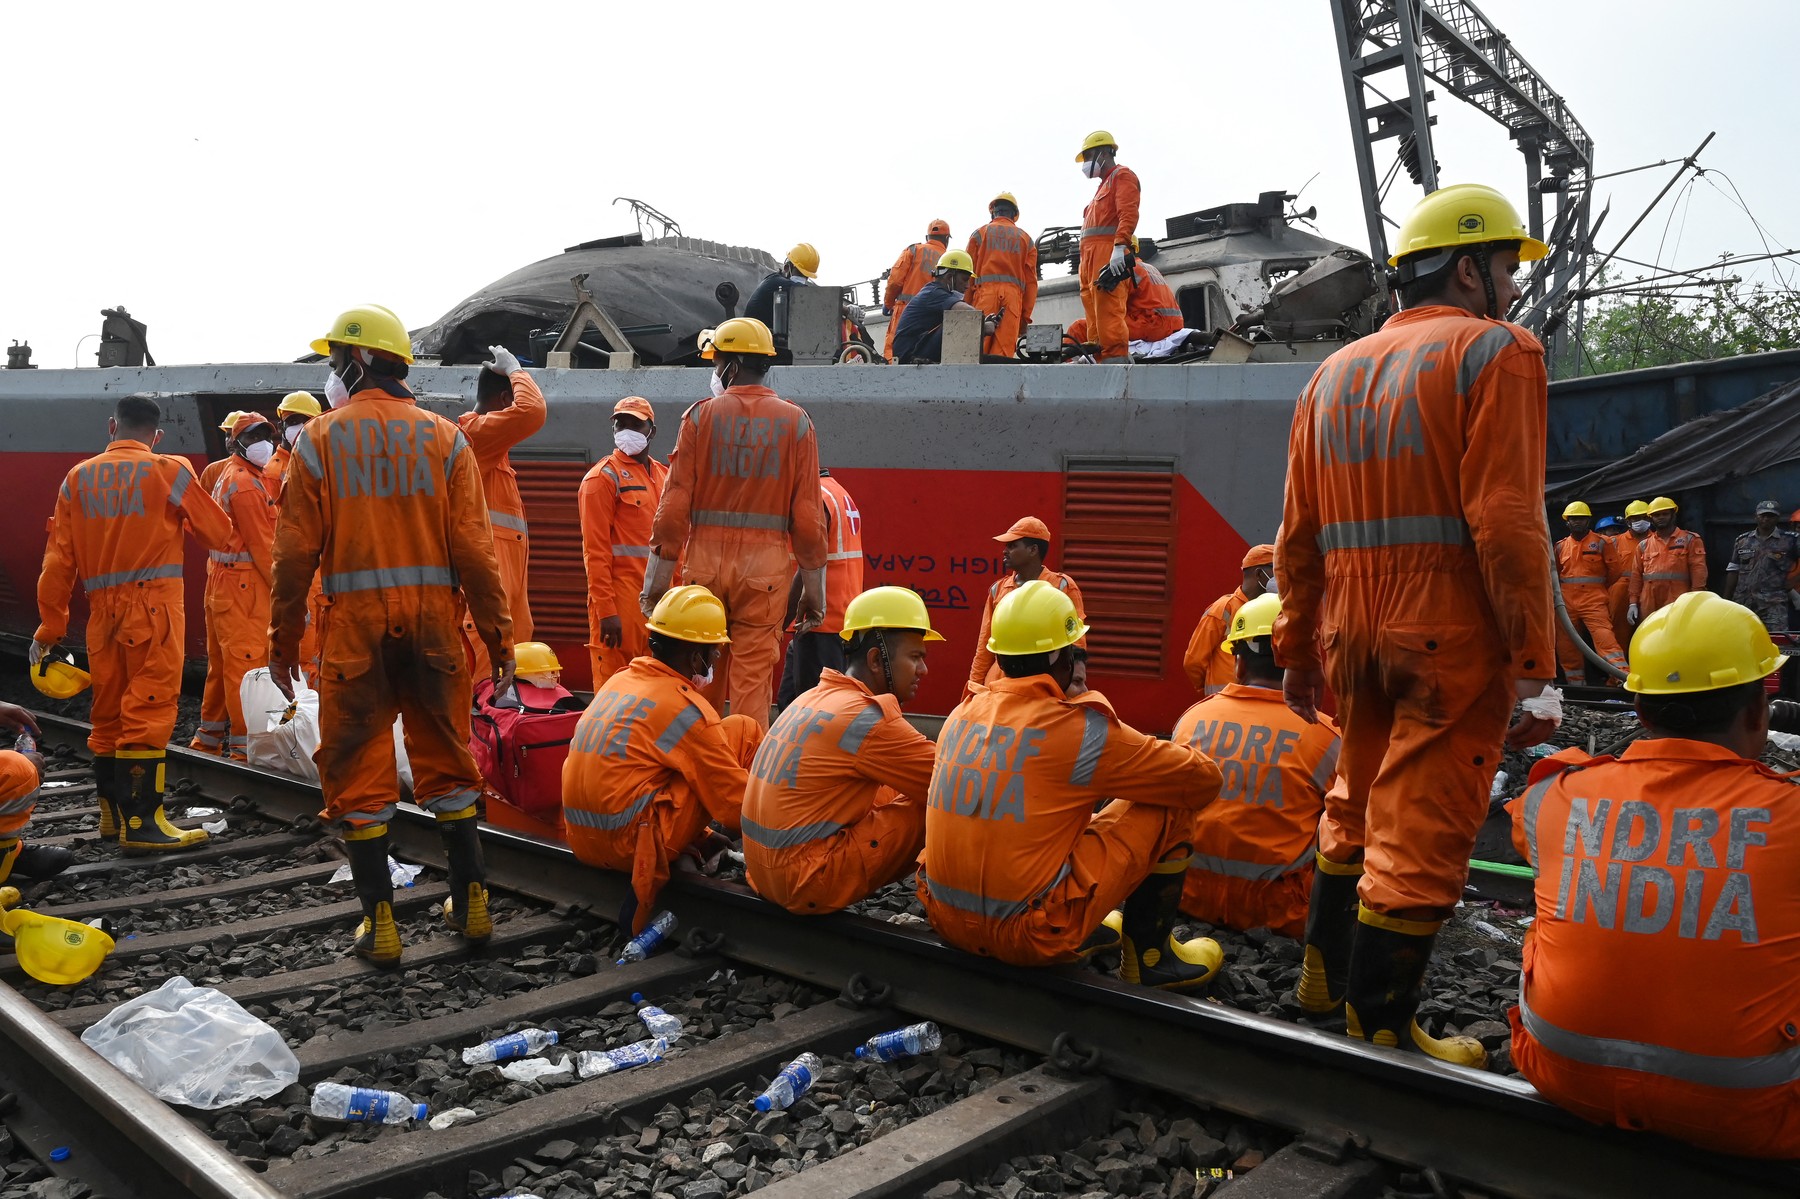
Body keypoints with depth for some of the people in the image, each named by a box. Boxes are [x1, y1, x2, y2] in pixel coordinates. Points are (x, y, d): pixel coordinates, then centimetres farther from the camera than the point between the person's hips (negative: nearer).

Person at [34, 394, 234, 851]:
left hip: (102, 611, 5)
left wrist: (51, 624, 11)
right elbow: (218, 534, 1)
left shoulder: (78, 478, 8)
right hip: (154, 607, -5)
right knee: (148, 711, -6)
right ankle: (141, 823, -8)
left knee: (108, 712, 14)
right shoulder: (169, 471, -4)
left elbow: (59, 559, 6)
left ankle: (113, 812, 25)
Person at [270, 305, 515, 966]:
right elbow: (474, 549, -2)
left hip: (354, 619, -2)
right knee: (446, 760, 15)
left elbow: (296, 551, -3)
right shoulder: (445, 438, 3)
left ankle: (380, 923, 9)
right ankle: (470, 901, 20)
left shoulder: (320, 438, 0)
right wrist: (498, 637, 3)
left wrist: (283, 640, 6)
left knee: (358, 770, 7)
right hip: (434, 616, 2)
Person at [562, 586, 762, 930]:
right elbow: (735, 802, -8)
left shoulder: (619, 681, 12)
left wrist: (701, 832, 23)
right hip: (630, 843, -8)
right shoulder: (685, 707, -12)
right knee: (743, 730, 0)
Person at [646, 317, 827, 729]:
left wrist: (658, 577, 3)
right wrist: (813, 588, 5)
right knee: (753, 676, 2)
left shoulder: (701, 415, 1)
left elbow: (674, 504, -2)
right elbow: (807, 514, -2)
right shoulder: (796, 421, 1)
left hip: (705, 557, 1)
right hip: (766, 561, -1)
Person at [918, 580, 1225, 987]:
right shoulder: (1081, 729, -13)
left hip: (946, 920, 7)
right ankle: (1148, 957, 16)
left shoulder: (963, 714, 4)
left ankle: (1086, 931, 24)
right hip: (1032, 936, -7)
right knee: (1169, 803, 4)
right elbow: (1203, 779, -3)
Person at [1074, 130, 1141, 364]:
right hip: (1091, 254, 10)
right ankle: (1098, 354, 7)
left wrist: (1120, 246, -26)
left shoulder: (1122, 176, 4)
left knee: (1107, 308, -18)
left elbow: (1128, 214, -13)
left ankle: (1116, 356, -23)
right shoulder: (1105, 184, 32)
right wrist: (1086, 261, 16)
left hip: (1108, 252, -10)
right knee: (1093, 309, 6)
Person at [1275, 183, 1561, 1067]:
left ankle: (1326, 974, 33)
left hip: (1354, 632, 7)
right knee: (1421, 831, 0)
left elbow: (1298, 535, 13)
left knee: (1358, 805, 22)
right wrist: (1535, 666, -14)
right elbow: (1506, 522, -16)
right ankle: (1380, 1027, 9)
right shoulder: (1494, 351, -5)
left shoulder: (1333, 374, 15)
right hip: (1455, 637, -7)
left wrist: (1296, 651, 19)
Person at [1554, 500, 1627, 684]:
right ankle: (1576, 683, 14)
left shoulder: (1601, 543, 2)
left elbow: (1614, 570, 7)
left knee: (1604, 637, -19)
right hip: (1566, 600, 4)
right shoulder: (1561, 546, 11)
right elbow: (1555, 572, 22)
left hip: (1593, 600, -4)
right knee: (1566, 644, 4)